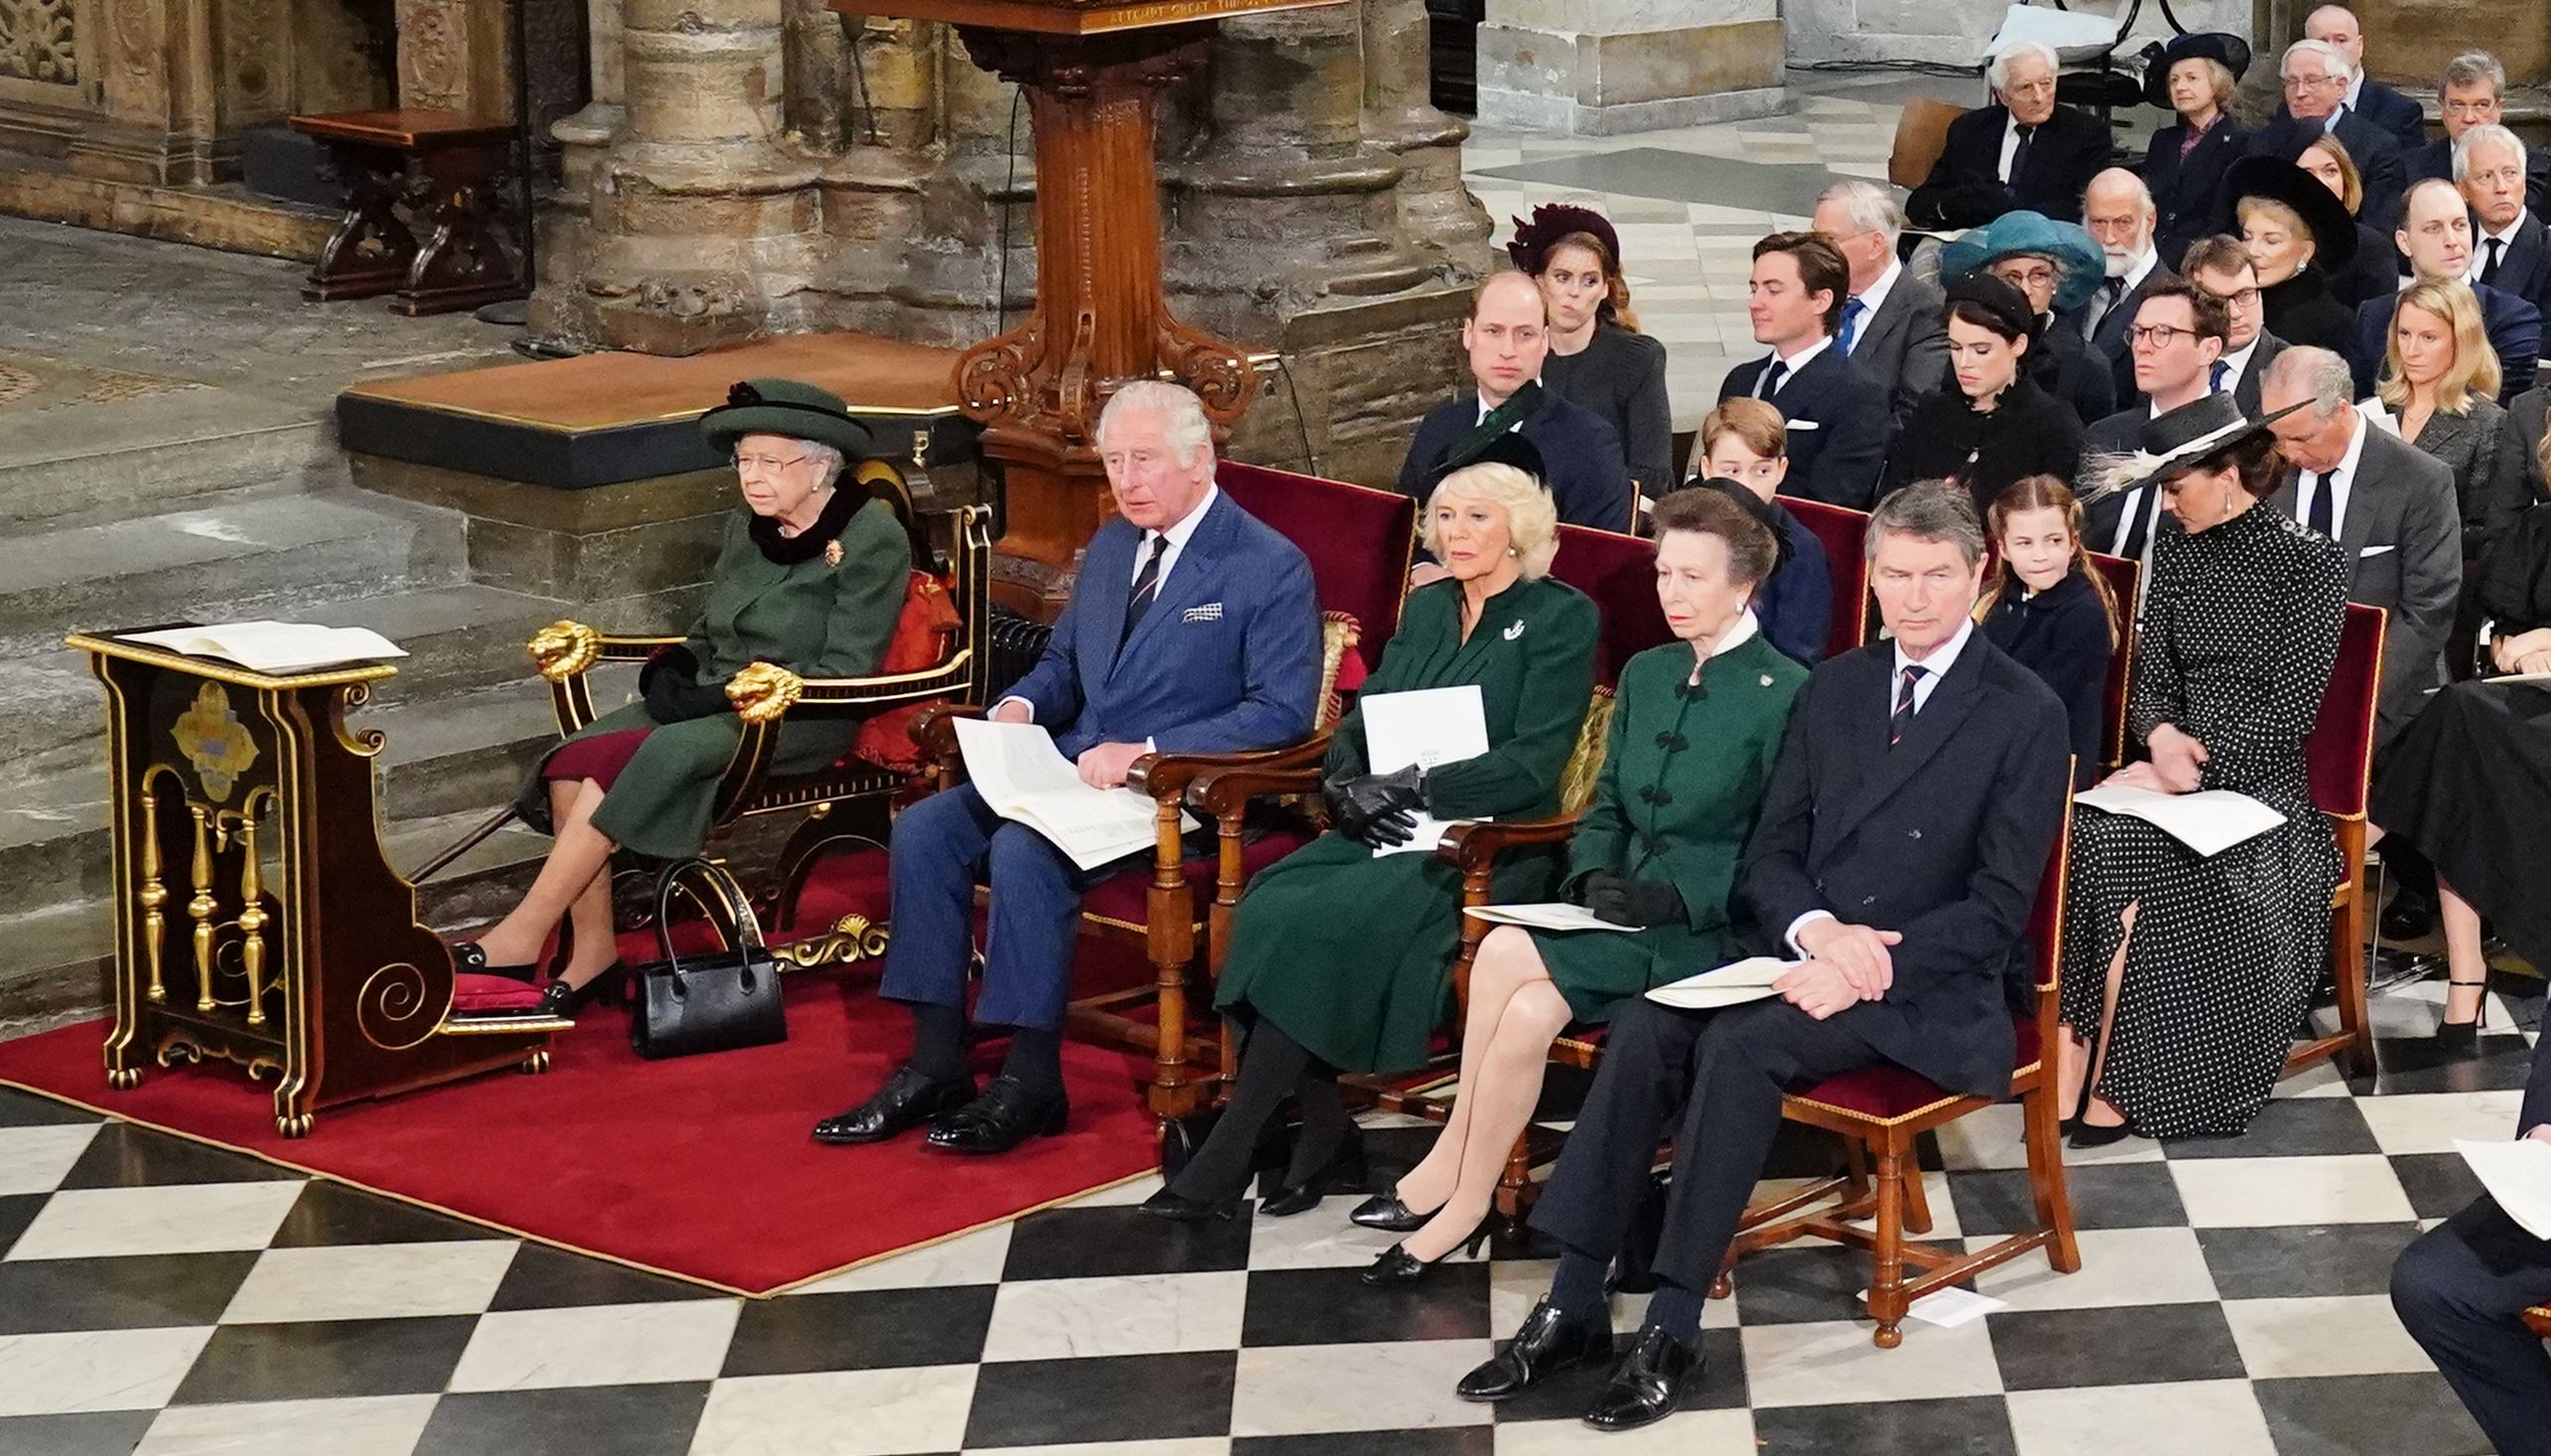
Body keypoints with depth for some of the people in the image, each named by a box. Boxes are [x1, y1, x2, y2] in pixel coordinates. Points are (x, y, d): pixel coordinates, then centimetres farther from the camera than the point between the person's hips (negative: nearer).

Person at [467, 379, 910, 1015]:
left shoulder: (871, 538, -8)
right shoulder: (747, 528, 14)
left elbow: (846, 671, -13)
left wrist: (724, 693, -18)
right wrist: (674, 670, -1)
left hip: (798, 721, -7)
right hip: (712, 700, 7)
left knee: (642, 762, -29)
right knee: (573, 761, -20)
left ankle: (523, 938, -21)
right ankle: (592, 954, -17)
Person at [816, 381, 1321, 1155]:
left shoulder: (1271, 567, -9)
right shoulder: (1110, 546, 16)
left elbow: (1281, 713, -16)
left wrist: (1146, 752, -23)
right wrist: (1018, 707, 2)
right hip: (1071, 770, 8)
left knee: (1023, 850, -31)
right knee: (923, 829, -12)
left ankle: (1031, 1083, -20)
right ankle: (935, 1067, -10)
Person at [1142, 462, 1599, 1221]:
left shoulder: (1561, 618, -1)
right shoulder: (1425, 609, 19)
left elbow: (1533, 763, -11)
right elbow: (1361, 721, 16)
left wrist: (1415, 787, -18)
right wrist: (1347, 787, -6)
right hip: (1387, 833, 6)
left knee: (1320, 923, -29)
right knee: (1270, 906, -24)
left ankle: (1228, 1156, -24)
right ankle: (1325, 1141, -15)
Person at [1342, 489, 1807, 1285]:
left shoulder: (1786, 695, -7)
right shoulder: (1645, 675, 15)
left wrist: (1673, 895, -20)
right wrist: (1593, 873, -3)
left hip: (1711, 929, -6)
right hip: (1624, 914, 6)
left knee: (1508, 955, -24)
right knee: (1528, 1011, -25)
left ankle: (1455, 1177, -10)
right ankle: (1463, 1197, -17)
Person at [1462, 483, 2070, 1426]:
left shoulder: (2026, 713, -4)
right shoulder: (1832, 690, 13)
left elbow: (1999, 904, -9)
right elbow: (1769, 857, 11)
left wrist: (1870, 965, -21)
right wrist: (1816, 928, -12)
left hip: (1929, 987, -5)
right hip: (1806, 952, 5)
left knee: (1739, 1044, -31)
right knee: (1646, 1028, -22)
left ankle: (1673, 1329, -26)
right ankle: (1574, 1303, -21)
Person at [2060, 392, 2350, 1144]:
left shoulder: (2308, 562, -5)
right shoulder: (2175, 552, 12)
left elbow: (2291, 711, -10)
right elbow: (2149, 679, 10)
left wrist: (2195, 763, -18)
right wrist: (2161, 735, -12)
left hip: (2260, 784, -5)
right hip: (2176, 770, 5)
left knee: (2111, 846, -30)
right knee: (2085, 836, -28)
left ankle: (2100, 1083, -24)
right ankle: (2072, 1070, -30)